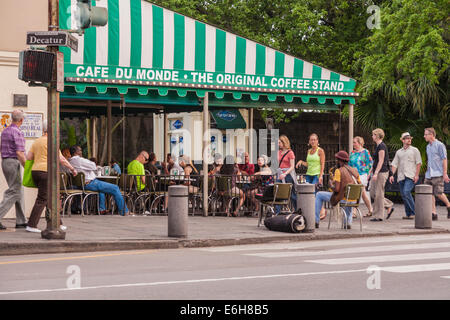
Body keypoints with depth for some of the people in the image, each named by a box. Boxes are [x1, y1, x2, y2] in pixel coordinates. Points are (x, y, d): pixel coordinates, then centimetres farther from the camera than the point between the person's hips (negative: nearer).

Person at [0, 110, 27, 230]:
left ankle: (21, 221, 13)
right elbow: (20, 153, -20)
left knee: (19, 191, 13)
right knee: (13, 193, -7)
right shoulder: (17, 133, -15)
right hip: (14, 163, -9)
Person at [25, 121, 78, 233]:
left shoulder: (36, 142, 15)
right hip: (46, 172, -8)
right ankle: (31, 225, -10)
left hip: (35, 171, 9)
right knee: (42, 199, -6)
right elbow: (61, 159, -11)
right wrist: (72, 169, -1)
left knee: (50, 198, 16)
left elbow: (28, 157, 10)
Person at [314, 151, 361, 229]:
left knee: (319, 195, 14)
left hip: (341, 198, -5)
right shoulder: (355, 171, 5)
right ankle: (348, 222, 27)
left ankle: (316, 221, 15)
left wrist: (331, 187, 3)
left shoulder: (338, 171, -13)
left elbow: (336, 189, -19)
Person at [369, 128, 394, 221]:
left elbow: (381, 161, -19)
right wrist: (371, 170, 22)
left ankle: (378, 216, -1)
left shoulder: (381, 146, -14)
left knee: (378, 194, -6)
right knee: (373, 193, 10)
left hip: (381, 172, -10)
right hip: (377, 172, 10)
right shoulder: (378, 146, 16)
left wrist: (376, 173, -23)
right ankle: (389, 205, 17)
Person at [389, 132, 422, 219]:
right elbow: (394, 164, 15)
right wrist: (392, 175, 2)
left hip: (411, 176, -5)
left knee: (406, 192, -20)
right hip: (401, 176, 5)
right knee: (403, 195, 2)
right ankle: (408, 214, 10)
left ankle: (413, 212, -12)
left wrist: (416, 175, -8)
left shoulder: (414, 150, 8)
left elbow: (418, 163, 2)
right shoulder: (398, 152, 18)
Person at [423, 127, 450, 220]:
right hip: (429, 175, 7)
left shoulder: (440, 145, -6)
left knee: (438, 193, -10)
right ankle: (433, 213, 1)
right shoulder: (428, 147, 17)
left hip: (438, 174, -7)